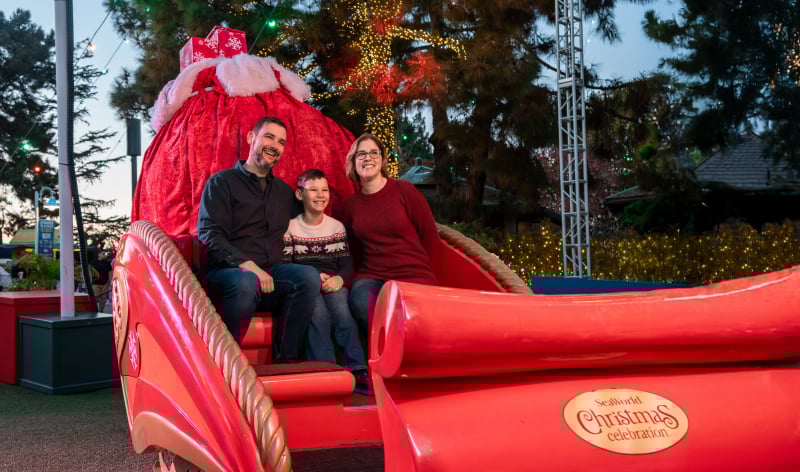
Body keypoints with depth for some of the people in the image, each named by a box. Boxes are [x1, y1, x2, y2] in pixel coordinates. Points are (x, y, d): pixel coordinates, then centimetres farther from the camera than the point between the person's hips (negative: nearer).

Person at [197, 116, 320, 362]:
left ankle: (285, 362, -26)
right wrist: (247, 264, -21)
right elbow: (209, 234, -5)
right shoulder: (221, 182, 9)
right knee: (245, 281, -40)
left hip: (271, 273, 4)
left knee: (308, 275, -28)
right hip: (227, 271, -4)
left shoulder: (285, 191, 26)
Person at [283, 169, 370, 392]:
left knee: (341, 309, -31)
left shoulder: (337, 227, 17)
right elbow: (285, 265, 0)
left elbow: (347, 263, 9)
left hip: (333, 283, 2)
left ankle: (357, 371, -29)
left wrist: (338, 279, -15)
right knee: (318, 310, -34)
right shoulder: (291, 228, 9)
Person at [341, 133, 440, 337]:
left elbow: (430, 236, 4)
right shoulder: (350, 204, 12)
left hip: (413, 277, -3)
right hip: (371, 278, 3)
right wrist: (362, 278, 6)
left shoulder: (404, 190, 0)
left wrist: (411, 268, 5)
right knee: (359, 301, -32)